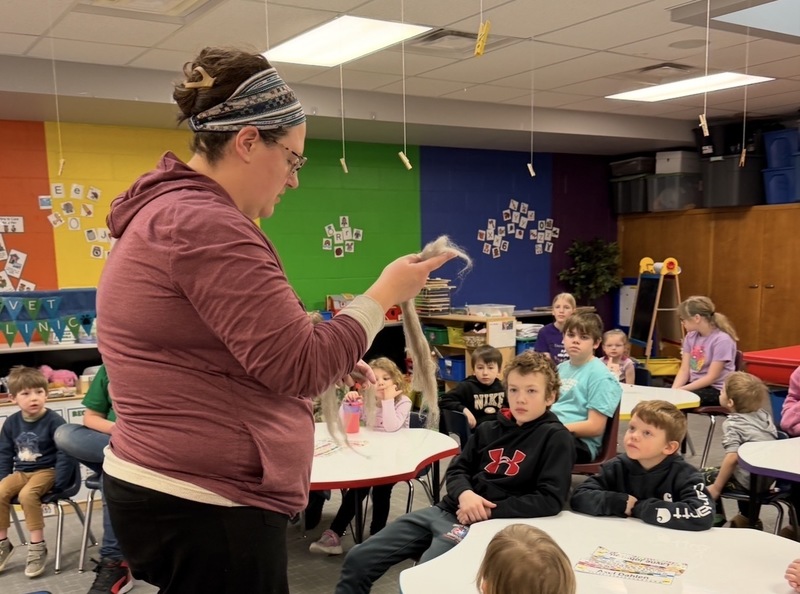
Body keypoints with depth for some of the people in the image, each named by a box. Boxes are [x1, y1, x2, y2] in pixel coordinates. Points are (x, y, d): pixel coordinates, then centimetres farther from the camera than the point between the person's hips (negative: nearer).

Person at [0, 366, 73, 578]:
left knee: (27, 494, -31)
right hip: (20, 472, 5)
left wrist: (58, 483, -17)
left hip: (46, 471, -5)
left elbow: (65, 454, -13)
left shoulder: (54, 421, -13)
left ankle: (38, 546, -18)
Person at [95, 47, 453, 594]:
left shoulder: (167, 214, 14)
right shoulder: (206, 225, -21)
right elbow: (298, 368, -21)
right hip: (207, 507, -11)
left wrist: (333, 367, 13)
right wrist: (384, 296, -9)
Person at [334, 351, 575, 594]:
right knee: (358, 559, 0)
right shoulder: (490, 429, 13)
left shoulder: (556, 438, -4)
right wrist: (465, 494, -9)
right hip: (447, 510, 6)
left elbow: (551, 500, -13)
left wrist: (489, 511, -15)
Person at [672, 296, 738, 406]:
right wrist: (674, 389, -17)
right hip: (696, 385, 6)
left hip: (717, 390, -6)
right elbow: (684, 370, 1)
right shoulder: (691, 337, 5)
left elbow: (711, 377, -18)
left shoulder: (722, 340, -17)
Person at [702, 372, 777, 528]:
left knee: (705, 476, 8)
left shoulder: (732, 423, -16)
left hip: (748, 481, -8)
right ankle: (748, 518, 43)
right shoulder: (764, 415, 4)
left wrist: (716, 488, -18)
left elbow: (732, 458, -26)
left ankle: (717, 518, 17)